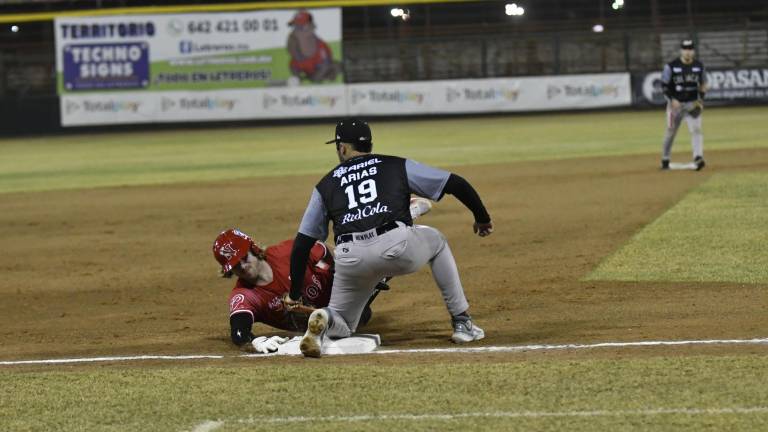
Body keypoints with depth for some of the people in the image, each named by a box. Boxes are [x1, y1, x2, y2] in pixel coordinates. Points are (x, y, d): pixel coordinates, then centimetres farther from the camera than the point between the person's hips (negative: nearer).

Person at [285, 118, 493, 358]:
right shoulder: (398, 166, 21)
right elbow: (456, 184, 17)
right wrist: (483, 219, 31)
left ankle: (324, 320, -16)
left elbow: (302, 243, 22)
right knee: (436, 241, 34)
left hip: (350, 259, 1)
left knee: (340, 326, 23)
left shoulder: (326, 185, 24)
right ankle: (462, 322, 27)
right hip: (398, 246, -1)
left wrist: (294, 293, 30)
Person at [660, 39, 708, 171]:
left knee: (696, 129, -15)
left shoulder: (699, 66, 3)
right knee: (671, 131, 7)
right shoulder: (671, 66, -7)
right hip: (675, 103, -2)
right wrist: (672, 100, -17)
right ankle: (665, 160, 21)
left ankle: (698, 158, -26)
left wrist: (701, 100, 1)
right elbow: (664, 85, -5)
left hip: (693, 104, 2)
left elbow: (703, 84, 14)